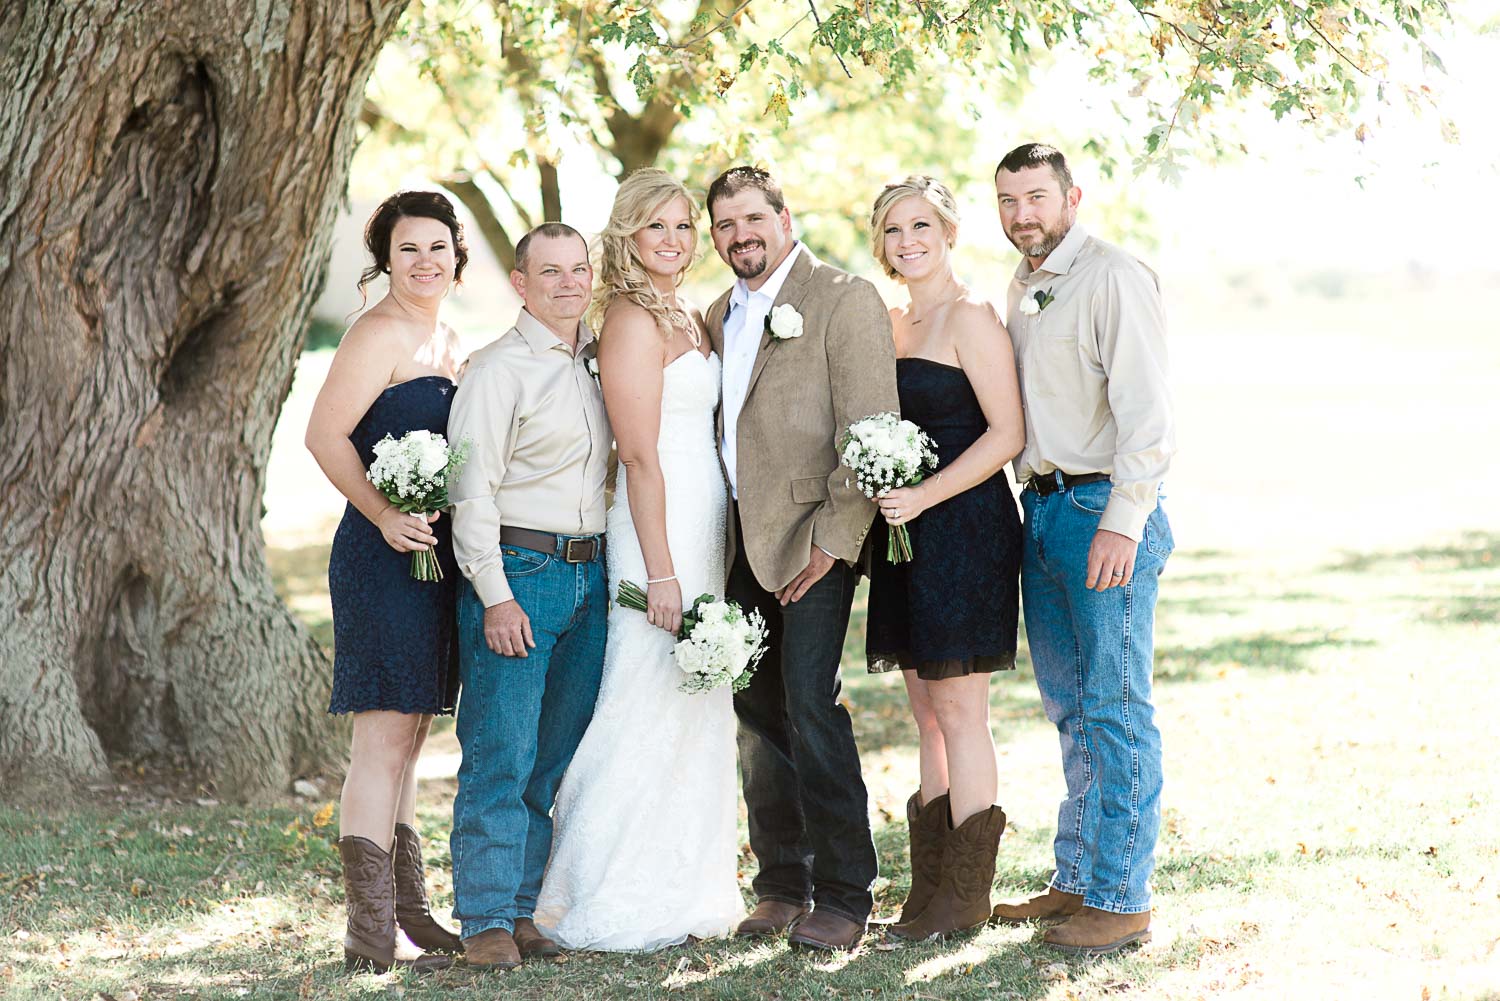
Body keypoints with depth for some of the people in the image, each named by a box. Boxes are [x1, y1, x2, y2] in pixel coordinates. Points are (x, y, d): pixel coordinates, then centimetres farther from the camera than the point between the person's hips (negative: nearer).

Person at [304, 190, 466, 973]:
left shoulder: (448, 341, 17)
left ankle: (404, 908, 24)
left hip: (432, 555, 9)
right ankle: (370, 930, -7)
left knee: (405, 739, 15)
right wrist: (384, 514, -24)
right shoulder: (380, 333, -10)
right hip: (383, 554, -9)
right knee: (384, 738, -9)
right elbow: (325, 435, -18)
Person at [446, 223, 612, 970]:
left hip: (589, 573, 7)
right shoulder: (497, 369, -6)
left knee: (557, 756, 8)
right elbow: (471, 489, -10)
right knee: (502, 754, -8)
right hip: (517, 571, -6)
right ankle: (487, 920, -3)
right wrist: (495, 595, -16)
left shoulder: (603, 361, 15)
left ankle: (524, 908, 15)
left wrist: (612, 571, 14)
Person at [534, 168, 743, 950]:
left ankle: (686, 892, 22)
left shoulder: (687, 317, 16)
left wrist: (703, 558, 13)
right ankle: (617, 906, 2)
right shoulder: (633, 320, -12)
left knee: (698, 716, 13)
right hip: (660, 533, -9)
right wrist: (662, 572, -20)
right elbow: (640, 455, -17)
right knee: (649, 710, -5)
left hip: (701, 533, 9)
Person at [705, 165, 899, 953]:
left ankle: (842, 895, -7)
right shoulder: (718, 317, 17)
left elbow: (869, 434, -11)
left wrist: (834, 539, -16)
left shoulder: (845, 299, -5)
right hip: (739, 541, 7)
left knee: (809, 702, -14)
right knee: (760, 714, 9)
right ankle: (781, 886, 18)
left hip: (810, 537, -7)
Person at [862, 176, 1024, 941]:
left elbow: (1006, 433, -15)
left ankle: (966, 895, 2)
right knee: (927, 714, 10)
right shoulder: (894, 323, 16)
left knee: (958, 711, -4)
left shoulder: (970, 317, -9)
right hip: (908, 531, 9)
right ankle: (929, 889, 16)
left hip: (963, 525, -9)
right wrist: (886, 498, 7)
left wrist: (924, 497, -20)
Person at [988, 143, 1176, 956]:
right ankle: (1076, 881, 22)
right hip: (1041, 507, 9)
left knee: (1115, 707, -5)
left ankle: (1121, 899, -1)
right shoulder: (1023, 287, 16)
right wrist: (1032, 500, 12)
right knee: (1069, 707, 14)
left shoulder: (1114, 279, -10)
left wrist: (1123, 522, -22)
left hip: (1106, 508, -9)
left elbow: (1146, 412, -16)